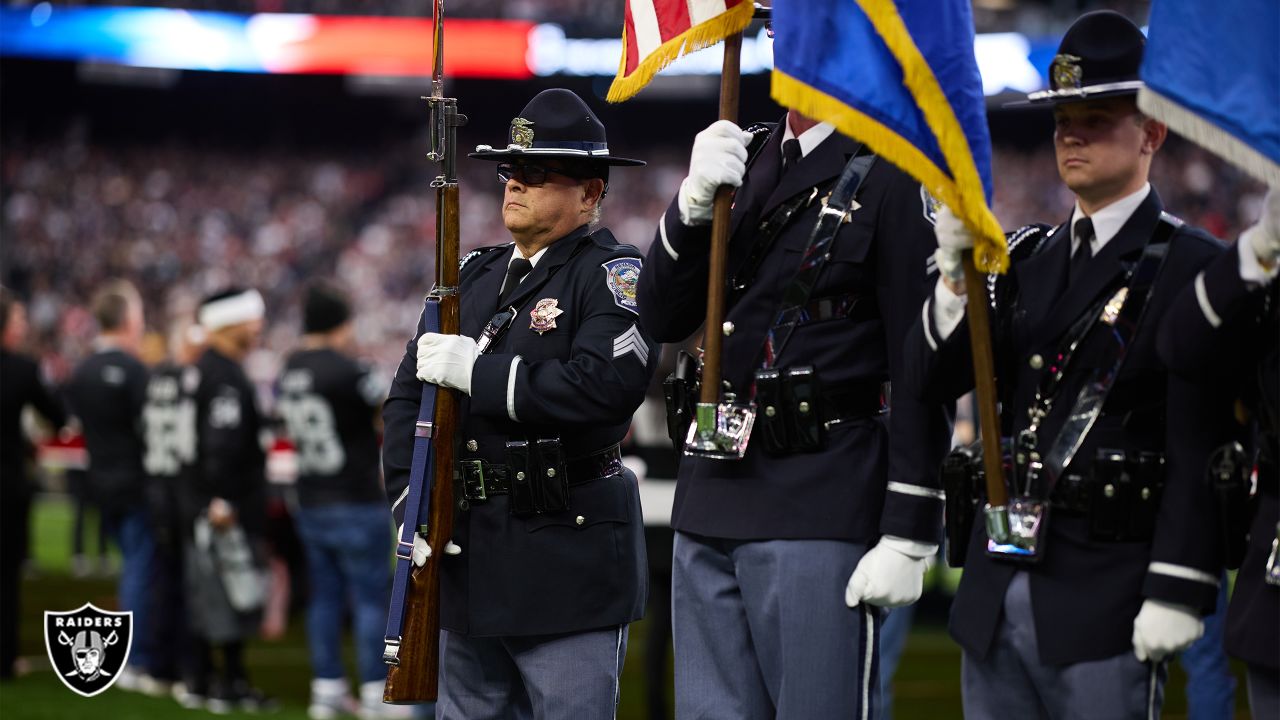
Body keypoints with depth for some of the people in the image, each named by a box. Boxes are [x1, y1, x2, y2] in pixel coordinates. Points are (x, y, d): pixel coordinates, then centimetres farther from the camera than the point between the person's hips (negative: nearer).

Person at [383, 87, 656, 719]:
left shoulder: (612, 274, -7)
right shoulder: (475, 275, 15)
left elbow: (610, 384, -24)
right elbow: (410, 392, 12)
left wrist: (478, 372, -17)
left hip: (568, 564, -7)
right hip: (470, 557, 7)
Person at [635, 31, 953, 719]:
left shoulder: (893, 174, -7)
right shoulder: (741, 159, 14)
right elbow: (662, 319, 10)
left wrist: (908, 536, -15)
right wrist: (694, 202, -8)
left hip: (823, 509, -7)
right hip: (714, 495, 7)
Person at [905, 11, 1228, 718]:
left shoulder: (1190, 267, -6)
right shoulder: (1028, 257, 15)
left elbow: (1200, 447, -12)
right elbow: (930, 380, 8)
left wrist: (1175, 592, -17)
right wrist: (956, 269, -9)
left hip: (1107, 604, -6)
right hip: (998, 590, 7)